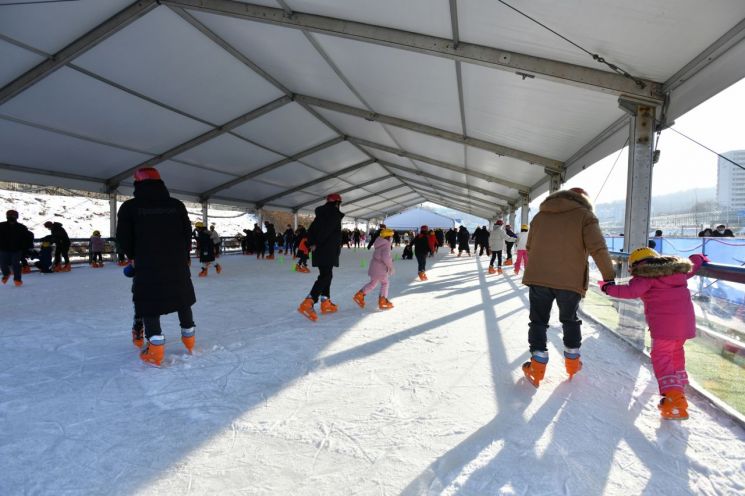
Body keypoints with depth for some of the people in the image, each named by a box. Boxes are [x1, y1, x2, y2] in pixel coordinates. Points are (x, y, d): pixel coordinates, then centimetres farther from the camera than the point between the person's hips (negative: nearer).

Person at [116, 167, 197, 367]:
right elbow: (187, 233, 7)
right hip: (177, 264, 3)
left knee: (148, 303, 5)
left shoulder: (129, 207, -1)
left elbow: (124, 237, 2)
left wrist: (133, 257, 19)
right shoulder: (177, 205, 4)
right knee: (183, 299, 17)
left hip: (147, 265, -3)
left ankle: (155, 349, -2)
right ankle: (189, 339, 27)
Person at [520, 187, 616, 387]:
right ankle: (572, 362, 30)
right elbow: (598, 249, -9)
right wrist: (609, 276, 0)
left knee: (538, 320, 12)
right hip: (570, 281, -1)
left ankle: (537, 367, 7)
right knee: (570, 320, 21)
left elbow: (529, 247, 20)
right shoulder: (584, 215, 2)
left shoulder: (540, 215, 14)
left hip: (537, 278, 2)